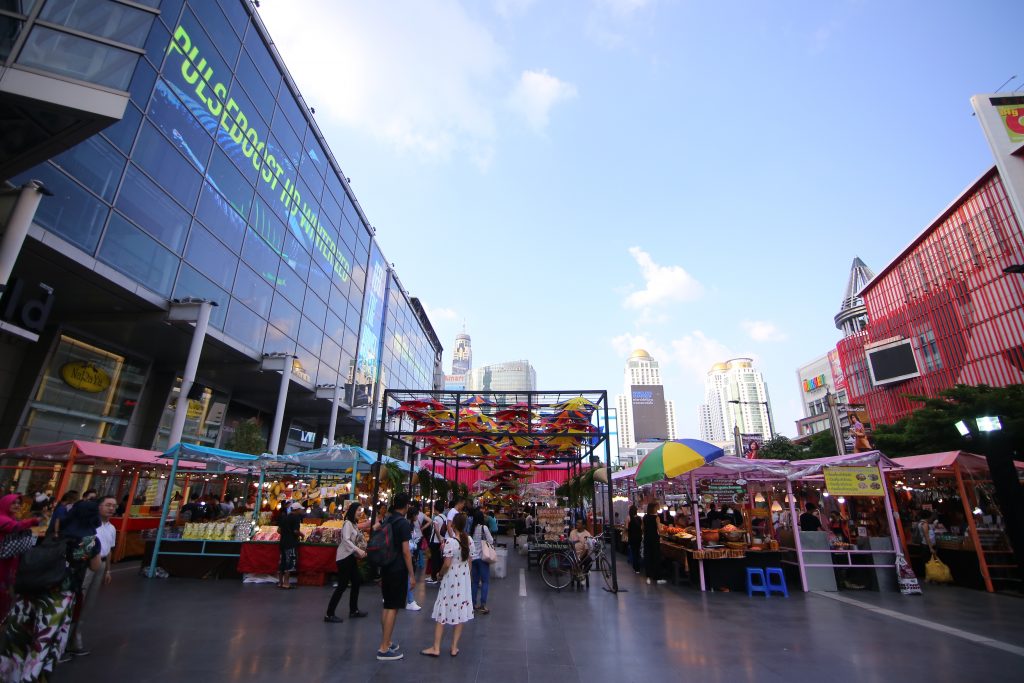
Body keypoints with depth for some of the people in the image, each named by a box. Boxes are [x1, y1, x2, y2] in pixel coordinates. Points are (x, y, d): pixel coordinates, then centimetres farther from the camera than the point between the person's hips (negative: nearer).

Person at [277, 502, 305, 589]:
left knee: (282, 562, 12)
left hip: (283, 542, 8)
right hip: (291, 543, -8)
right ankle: (286, 583, 0)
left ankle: (280, 582, 18)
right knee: (289, 563, -2)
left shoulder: (284, 517, 12)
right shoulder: (296, 517, -11)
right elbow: (296, 531, -19)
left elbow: (279, 530, 12)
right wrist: (301, 534, 0)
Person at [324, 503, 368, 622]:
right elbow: (346, 540, -24)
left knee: (356, 583, 12)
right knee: (342, 585, -6)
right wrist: (358, 550, -29)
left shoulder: (355, 524, 13)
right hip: (344, 557, -9)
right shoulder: (347, 523, -14)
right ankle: (329, 614, 4)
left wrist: (360, 552, 1)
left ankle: (354, 611, 24)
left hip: (352, 557, 9)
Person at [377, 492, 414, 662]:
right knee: (393, 608, -1)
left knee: (387, 606, 17)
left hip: (386, 568, 8)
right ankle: (384, 649, 4)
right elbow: (405, 551, -18)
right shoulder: (403, 523, -17)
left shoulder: (386, 521, 7)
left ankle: (386, 642, 27)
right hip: (398, 570, -8)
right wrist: (412, 575, -13)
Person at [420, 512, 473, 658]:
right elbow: (469, 560, 5)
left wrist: (440, 574, -2)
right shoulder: (468, 540, -3)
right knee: (460, 612, 11)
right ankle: (454, 648, 18)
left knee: (442, 613, 7)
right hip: (464, 580, 5)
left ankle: (436, 648, 14)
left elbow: (447, 564, -20)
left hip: (451, 580, -5)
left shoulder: (450, 541, -21)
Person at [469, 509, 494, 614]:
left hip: (473, 557, 5)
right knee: (485, 581, 1)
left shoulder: (471, 528, 1)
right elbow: (491, 541, -8)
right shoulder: (484, 527, -11)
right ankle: (483, 605, -5)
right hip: (482, 557, -5)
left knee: (474, 581, 13)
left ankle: (474, 603, 16)